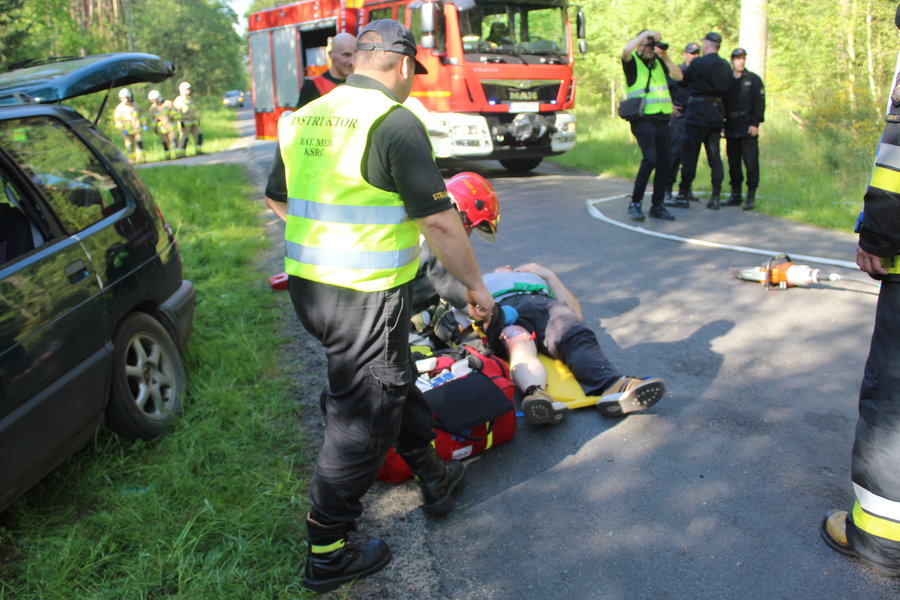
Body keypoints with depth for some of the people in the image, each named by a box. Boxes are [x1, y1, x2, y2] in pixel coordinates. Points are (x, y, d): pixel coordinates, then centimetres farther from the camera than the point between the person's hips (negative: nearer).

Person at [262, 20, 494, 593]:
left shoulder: (303, 119, 9)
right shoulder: (395, 122, -15)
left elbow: (277, 199, 20)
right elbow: (439, 220, -17)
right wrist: (475, 285, -4)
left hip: (307, 283, 9)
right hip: (366, 294, -8)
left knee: (392, 378, 25)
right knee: (362, 417, 5)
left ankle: (435, 477, 43)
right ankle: (327, 554, 18)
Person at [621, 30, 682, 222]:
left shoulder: (658, 62, 19)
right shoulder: (632, 62, 3)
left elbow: (678, 76, 10)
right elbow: (626, 50, -20)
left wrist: (665, 57, 2)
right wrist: (646, 33, -10)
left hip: (662, 120, 6)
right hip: (643, 119, -6)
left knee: (665, 162, 3)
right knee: (649, 159, -20)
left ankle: (657, 206, 12)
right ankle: (635, 203, -11)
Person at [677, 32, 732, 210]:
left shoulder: (698, 64, -11)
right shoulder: (726, 66, 7)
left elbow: (682, 80, 0)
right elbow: (727, 89, 10)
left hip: (698, 110, -5)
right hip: (717, 112, 6)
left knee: (689, 153, 2)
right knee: (714, 155, 7)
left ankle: (684, 193, 6)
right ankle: (715, 197, 5)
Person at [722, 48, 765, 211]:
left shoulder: (753, 79, 4)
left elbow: (759, 103, -1)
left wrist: (755, 123, -10)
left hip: (748, 129, -3)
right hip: (731, 128, 3)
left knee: (751, 162, -6)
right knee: (733, 162, 6)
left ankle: (751, 197, -2)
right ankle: (735, 195, 15)